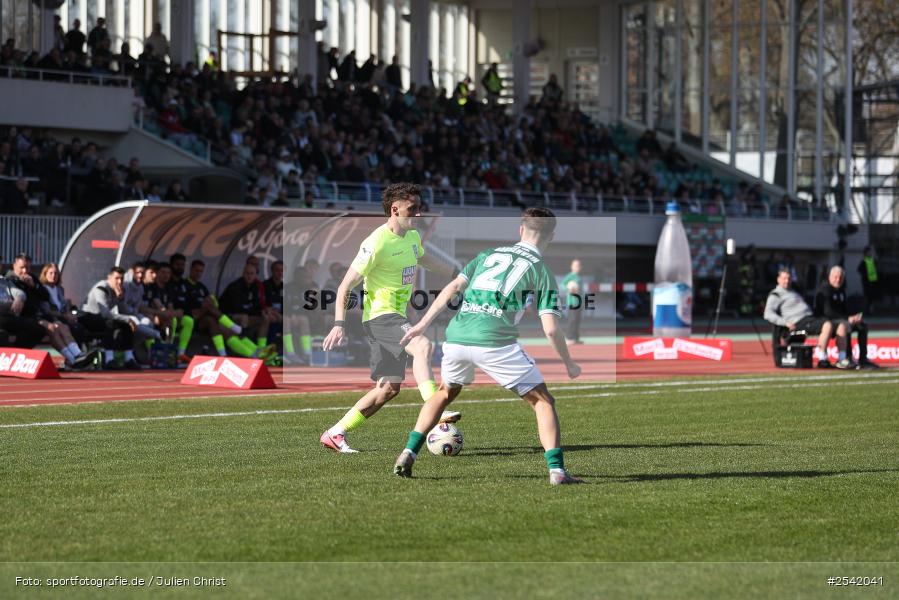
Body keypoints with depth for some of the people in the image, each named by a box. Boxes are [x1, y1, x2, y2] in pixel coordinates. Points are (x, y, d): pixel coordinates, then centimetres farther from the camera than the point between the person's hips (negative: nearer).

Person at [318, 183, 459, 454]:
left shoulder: (412, 236, 9)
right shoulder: (377, 243, -17)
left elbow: (423, 259, 33)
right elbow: (345, 286, -15)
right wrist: (339, 324, -23)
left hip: (397, 317, 9)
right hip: (380, 316, -9)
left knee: (388, 388, 9)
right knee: (422, 345, -33)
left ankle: (335, 433, 18)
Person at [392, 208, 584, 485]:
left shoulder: (489, 254, 21)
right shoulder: (541, 272, 9)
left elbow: (452, 288, 13)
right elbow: (550, 329, 2)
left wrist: (422, 324, 16)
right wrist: (569, 365, 15)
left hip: (456, 337, 4)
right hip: (495, 343, -4)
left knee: (445, 392, 31)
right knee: (543, 401, 7)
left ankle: (408, 454, 21)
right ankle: (556, 470, -7)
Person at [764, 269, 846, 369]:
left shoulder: (792, 292, 32)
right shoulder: (775, 295, 5)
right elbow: (768, 314, -9)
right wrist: (785, 322, -22)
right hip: (799, 322, -9)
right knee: (828, 325, -32)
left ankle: (842, 360, -15)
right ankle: (823, 360, -33)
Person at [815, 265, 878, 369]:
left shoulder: (841, 289, 15)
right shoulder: (824, 289, -14)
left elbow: (844, 309, 18)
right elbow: (828, 312, -23)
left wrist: (852, 317, -5)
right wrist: (848, 318, -26)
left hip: (839, 319, 10)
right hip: (825, 321, -10)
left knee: (863, 325, 2)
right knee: (846, 325, -35)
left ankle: (863, 360, -1)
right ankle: (847, 357, -36)